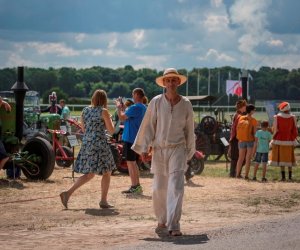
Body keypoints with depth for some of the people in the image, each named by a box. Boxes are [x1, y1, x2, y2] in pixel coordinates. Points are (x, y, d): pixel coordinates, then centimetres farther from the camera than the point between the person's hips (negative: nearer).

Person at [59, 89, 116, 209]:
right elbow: (111, 130, -5)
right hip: (99, 144, -6)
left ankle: (68, 193, -2)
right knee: (106, 173, 9)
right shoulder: (103, 111, -9)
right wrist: (109, 119, 11)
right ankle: (103, 201, 10)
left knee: (89, 174, 13)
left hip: (86, 144, 6)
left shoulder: (85, 110, 8)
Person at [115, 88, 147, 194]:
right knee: (133, 162, 17)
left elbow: (122, 117, -17)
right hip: (138, 138, 10)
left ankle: (134, 186, -6)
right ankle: (137, 186, 20)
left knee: (130, 162, -5)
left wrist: (119, 107, -1)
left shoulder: (135, 108, -18)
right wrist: (123, 108, 18)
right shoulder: (144, 108, 13)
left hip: (130, 139, -10)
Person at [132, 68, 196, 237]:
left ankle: (174, 225, -16)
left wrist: (189, 152, 16)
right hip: (159, 149, 1)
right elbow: (148, 126, 2)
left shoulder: (186, 104, 4)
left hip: (178, 149, -1)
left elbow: (189, 130, 12)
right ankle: (162, 221, 24)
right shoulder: (156, 102, 0)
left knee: (176, 186, -13)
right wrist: (144, 148, -2)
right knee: (159, 189, 7)